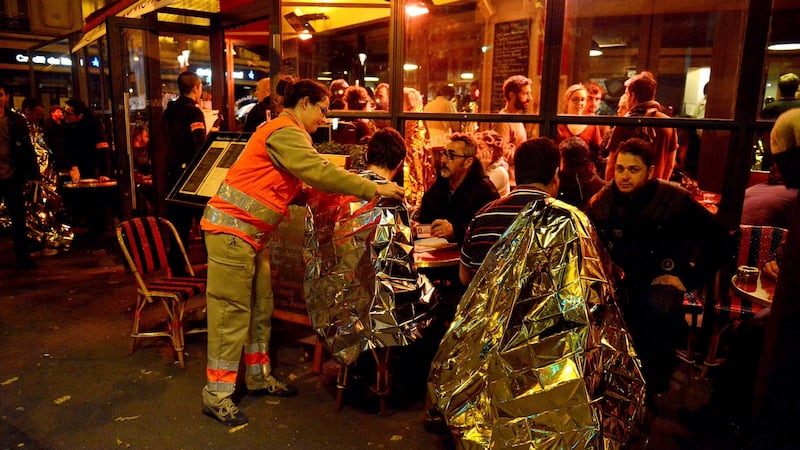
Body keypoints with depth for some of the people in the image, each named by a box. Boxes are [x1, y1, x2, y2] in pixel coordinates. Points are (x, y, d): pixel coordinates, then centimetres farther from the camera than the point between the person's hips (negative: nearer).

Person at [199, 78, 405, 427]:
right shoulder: (284, 132, -14)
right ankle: (216, 395, 6)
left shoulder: (287, 133, 19)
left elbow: (307, 180, 17)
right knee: (232, 310, -5)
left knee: (260, 307, 14)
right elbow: (321, 172, -23)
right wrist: (374, 190, -18)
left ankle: (258, 377, 26)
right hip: (232, 228, -10)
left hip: (250, 231, 10)